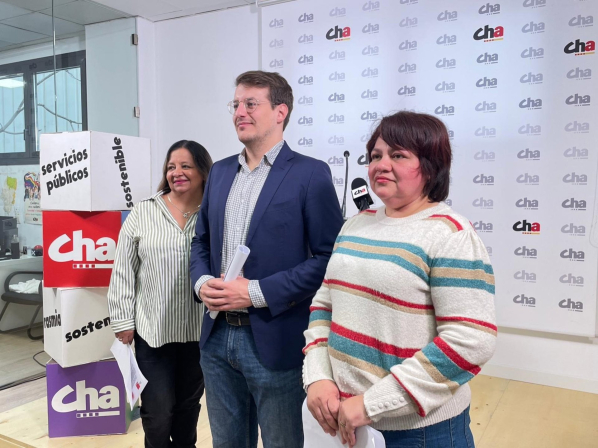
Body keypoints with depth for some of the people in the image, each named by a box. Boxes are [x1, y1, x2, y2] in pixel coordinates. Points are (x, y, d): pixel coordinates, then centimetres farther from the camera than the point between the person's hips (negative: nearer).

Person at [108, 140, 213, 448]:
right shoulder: (142, 213, -2)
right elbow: (123, 272, 0)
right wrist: (123, 322, -1)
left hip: (200, 331, 1)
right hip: (152, 330, -1)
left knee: (189, 403, 19)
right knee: (157, 410, 6)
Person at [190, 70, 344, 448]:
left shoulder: (311, 174, -9)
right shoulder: (220, 172, 10)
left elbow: (329, 257, -14)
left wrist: (257, 292, -19)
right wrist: (202, 282, -5)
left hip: (275, 341, -5)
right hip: (218, 336, 6)